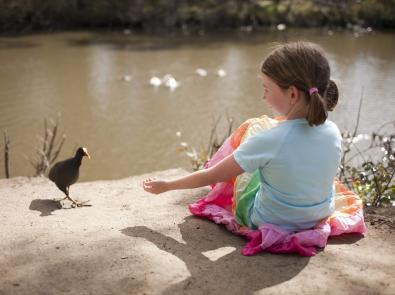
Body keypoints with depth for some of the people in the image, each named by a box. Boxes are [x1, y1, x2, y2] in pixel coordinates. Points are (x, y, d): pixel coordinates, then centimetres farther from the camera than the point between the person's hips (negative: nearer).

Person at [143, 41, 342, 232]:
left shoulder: (268, 141, -30)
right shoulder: (334, 132, -15)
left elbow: (210, 177, -19)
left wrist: (166, 186, -4)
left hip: (270, 225, -4)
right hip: (320, 219, 5)